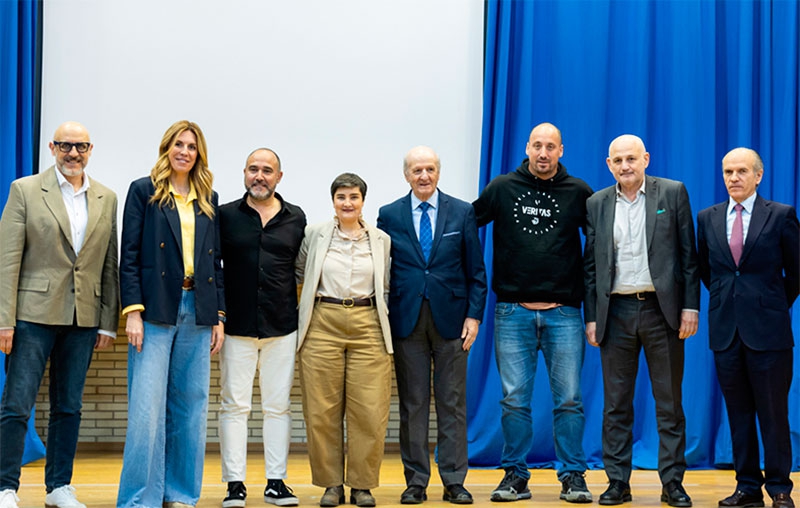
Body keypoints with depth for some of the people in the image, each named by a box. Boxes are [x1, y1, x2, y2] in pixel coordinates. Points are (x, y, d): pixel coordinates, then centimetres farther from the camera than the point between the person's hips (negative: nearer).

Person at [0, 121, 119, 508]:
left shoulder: (107, 199, 9)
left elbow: (110, 265, 10)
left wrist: (108, 323, 6)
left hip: (83, 319, 4)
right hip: (34, 313, -3)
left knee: (69, 407, 10)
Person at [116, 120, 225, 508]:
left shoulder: (208, 200, 14)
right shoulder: (144, 191, 3)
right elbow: (129, 255, -2)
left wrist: (219, 316, 9)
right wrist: (132, 311, -11)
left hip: (197, 313, 4)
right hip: (155, 311, -4)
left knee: (190, 407, 6)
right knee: (148, 407, -8)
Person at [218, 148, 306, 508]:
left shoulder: (296, 219, 9)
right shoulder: (226, 216, 4)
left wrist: (299, 307, 8)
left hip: (281, 326, 2)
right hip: (237, 325, -1)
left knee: (278, 405, 5)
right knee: (234, 404, 0)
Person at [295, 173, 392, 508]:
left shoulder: (382, 240, 8)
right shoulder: (315, 234, 5)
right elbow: (297, 273, 16)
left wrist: (382, 320, 8)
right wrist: (296, 308, 7)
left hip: (367, 326, 1)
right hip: (323, 324, 0)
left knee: (370, 411, -3)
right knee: (323, 410, 0)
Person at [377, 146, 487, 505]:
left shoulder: (462, 213, 6)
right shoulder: (390, 216, 6)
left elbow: (476, 271, 5)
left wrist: (474, 315, -3)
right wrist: (383, 321, 0)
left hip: (450, 319, 0)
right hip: (406, 319, 0)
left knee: (452, 403, 3)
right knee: (412, 404, 3)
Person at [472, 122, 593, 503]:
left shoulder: (578, 192, 4)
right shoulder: (502, 188, 5)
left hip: (563, 313, 0)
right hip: (513, 311, 0)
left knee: (569, 399, 1)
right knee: (515, 399, 3)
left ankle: (573, 476, 10)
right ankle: (515, 476, 12)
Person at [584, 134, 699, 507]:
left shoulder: (673, 193, 2)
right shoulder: (597, 204, 9)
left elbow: (688, 254, 1)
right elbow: (591, 265, 10)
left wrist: (690, 306, -5)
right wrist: (591, 317, 5)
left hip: (661, 309, -2)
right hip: (616, 312, 2)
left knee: (669, 403, 3)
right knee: (615, 403, 6)